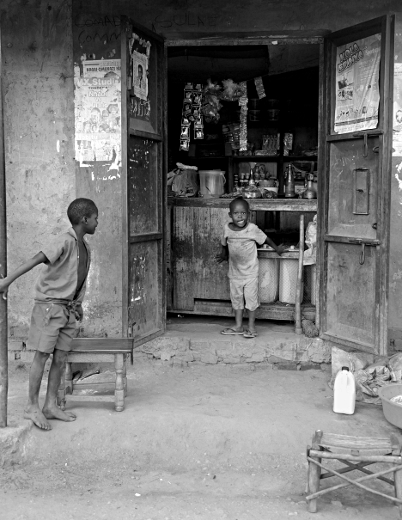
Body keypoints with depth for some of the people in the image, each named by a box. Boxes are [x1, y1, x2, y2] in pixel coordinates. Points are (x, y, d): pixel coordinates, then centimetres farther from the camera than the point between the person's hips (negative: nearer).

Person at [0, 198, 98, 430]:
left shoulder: (85, 248, 10)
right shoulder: (64, 241, -16)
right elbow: (36, 260, -25)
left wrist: (78, 305, 15)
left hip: (68, 308, 7)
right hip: (50, 305, -7)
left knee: (61, 358, 7)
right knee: (42, 355, -2)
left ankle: (51, 405, 16)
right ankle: (32, 406, 7)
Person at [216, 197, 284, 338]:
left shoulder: (252, 229, -16)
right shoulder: (227, 229, -7)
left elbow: (265, 239, 0)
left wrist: (277, 248, 10)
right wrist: (223, 254, 7)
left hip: (250, 272, -4)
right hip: (234, 272, 4)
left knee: (251, 298, 1)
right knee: (236, 298, 12)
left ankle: (251, 326, 14)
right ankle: (238, 326, 23)